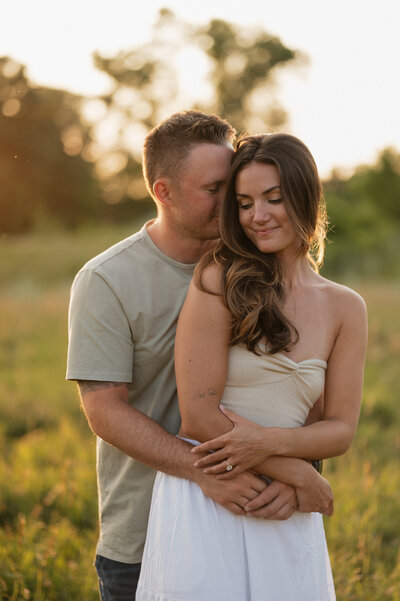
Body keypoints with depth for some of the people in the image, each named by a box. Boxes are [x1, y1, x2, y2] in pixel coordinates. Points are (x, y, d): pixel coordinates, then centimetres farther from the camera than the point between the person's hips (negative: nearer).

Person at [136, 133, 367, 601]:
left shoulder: (346, 308, 7)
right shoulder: (218, 280, -6)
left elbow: (341, 429, 6)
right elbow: (197, 418, -10)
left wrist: (271, 441, -14)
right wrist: (299, 476, -7)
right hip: (202, 501, -3)